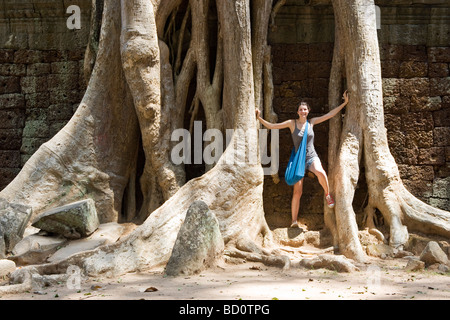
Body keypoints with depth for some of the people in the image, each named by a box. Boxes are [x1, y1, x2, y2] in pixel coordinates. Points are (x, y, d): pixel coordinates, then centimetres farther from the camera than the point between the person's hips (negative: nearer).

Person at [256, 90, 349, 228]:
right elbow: (271, 126, -1)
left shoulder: (312, 122, 6)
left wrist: (344, 103, 7)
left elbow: (330, 114, 9)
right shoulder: (292, 123, 0)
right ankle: (294, 221, 4)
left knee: (320, 172, -36)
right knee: (297, 192, -5)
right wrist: (259, 118, -13)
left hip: (312, 157, 1)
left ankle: (328, 194, -10)